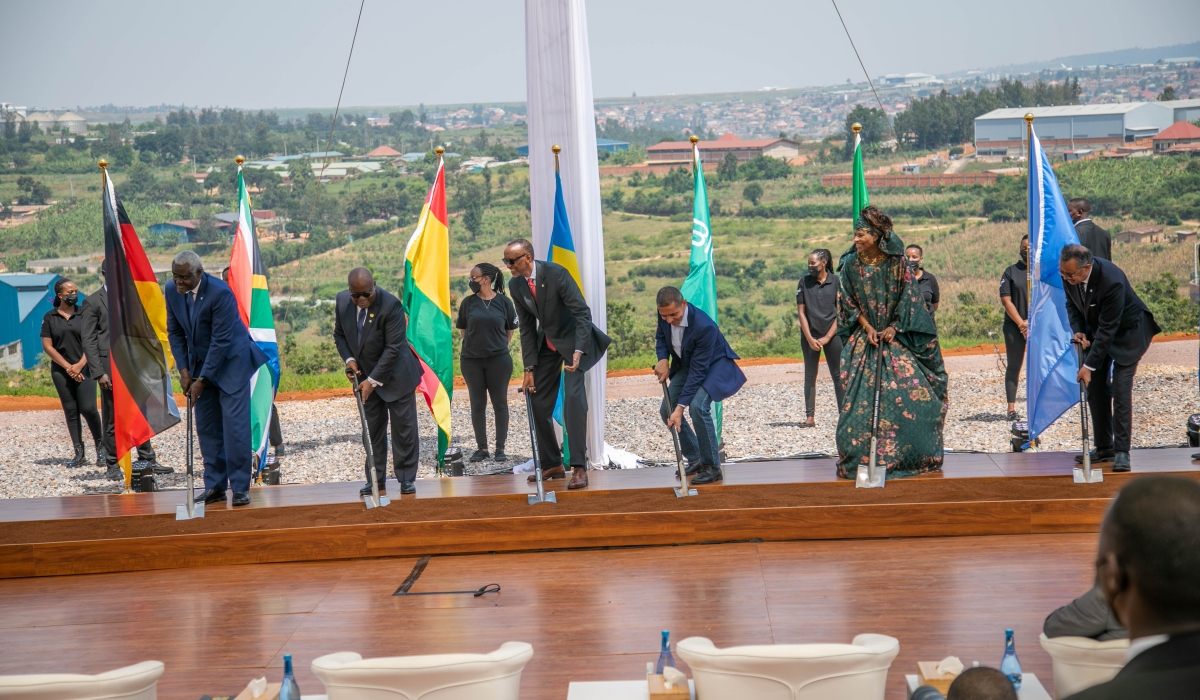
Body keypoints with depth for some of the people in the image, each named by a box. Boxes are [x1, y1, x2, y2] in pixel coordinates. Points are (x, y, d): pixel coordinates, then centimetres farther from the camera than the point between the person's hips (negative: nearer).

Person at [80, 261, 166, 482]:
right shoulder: (93, 302, -2)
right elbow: (88, 341, -6)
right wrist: (99, 373, -13)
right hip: (110, 368, -5)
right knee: (111, 420, 2)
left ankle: (148, 460, 12)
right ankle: (113, 465, 8)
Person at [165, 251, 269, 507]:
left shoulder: (220, 293, -25)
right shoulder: (172, 292, -6)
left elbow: (221, 340, -23)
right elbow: (175, 332, 4)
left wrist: (202, 380, -21)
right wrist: (184, 370, -6)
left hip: (230, 360, -6)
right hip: (199, 362, 6)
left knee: (235, 423, -10)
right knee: (206, 426, 5)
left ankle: (240, 487, -5)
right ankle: (215, 486, 11)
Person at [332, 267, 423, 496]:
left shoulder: (391, 305, -25)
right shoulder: (342, 301, -7)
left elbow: (393, 348, -24)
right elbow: (339, 334, 9)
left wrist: (373, 380, -24)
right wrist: (349, 359, -9)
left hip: (395, 374, -5)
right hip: (365, 374, 5)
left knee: (403, 427, 0)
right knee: (372, 429, 6)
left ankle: (407, 479, 7)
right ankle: (376, 480, 10)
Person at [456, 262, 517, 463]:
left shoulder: (503, 301, -2)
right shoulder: (468, 302, 3)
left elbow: (510, 330, 7)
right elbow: (464, 330, 12)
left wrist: (500, 347, 2)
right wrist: (472, 346, 4)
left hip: (499, 359, -2)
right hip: (471, 360, 2)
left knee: (500, 403, 3)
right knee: (477, 404, 5)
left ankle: (500, 447, 10)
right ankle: (481, 447, 12)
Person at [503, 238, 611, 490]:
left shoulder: (556, 273, -24)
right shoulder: (515, 286, -7)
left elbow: (583, 312, -24)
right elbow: (526, 327, 1)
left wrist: (578, 351, -34)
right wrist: (529, 368, -3)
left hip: (572, 339, -6)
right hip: (546, 344, 6)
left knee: (573, 397, -19)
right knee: (538, 402, 3)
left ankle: (579, 467, -18)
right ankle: (552, 465, 16)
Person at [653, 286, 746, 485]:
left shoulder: (704, 326, -37)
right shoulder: (666, 316, -18)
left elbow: (698, 371, -34)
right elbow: (661, 337, 6)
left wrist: (680, 407, -34)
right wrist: (663, 359, -16)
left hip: (714, 365, -7)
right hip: (685, 364, 7)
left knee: (698, 406, -30)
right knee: (666, 410, -3)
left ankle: (712, 466, -16)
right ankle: (695, 459, 12)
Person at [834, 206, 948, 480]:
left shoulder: (896, 262, -5)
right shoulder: (851, 264, 0)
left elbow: (908, 298, -1)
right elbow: (849, 304, 4)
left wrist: (894, 328, -10)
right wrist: (867, 328, -7)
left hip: (897, 337, -1)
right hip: (865, 339, 1)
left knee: (910, 392, -6)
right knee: (864, 397, -7)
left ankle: (912, 455, 6)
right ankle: (865, 457, 0)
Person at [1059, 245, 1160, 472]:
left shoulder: (1112, 281, -37)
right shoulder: (1068, 274, -17)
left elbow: (1108, 329, -31)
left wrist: (1089, 365, -28)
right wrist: (1078, 330, -13)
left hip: (1127, 331, -7)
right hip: (1095, 329, 7)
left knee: (1120, 389, -14)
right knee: (1096, 388, 3)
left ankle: (1121, 451, -11)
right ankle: (1104, 447, 11)